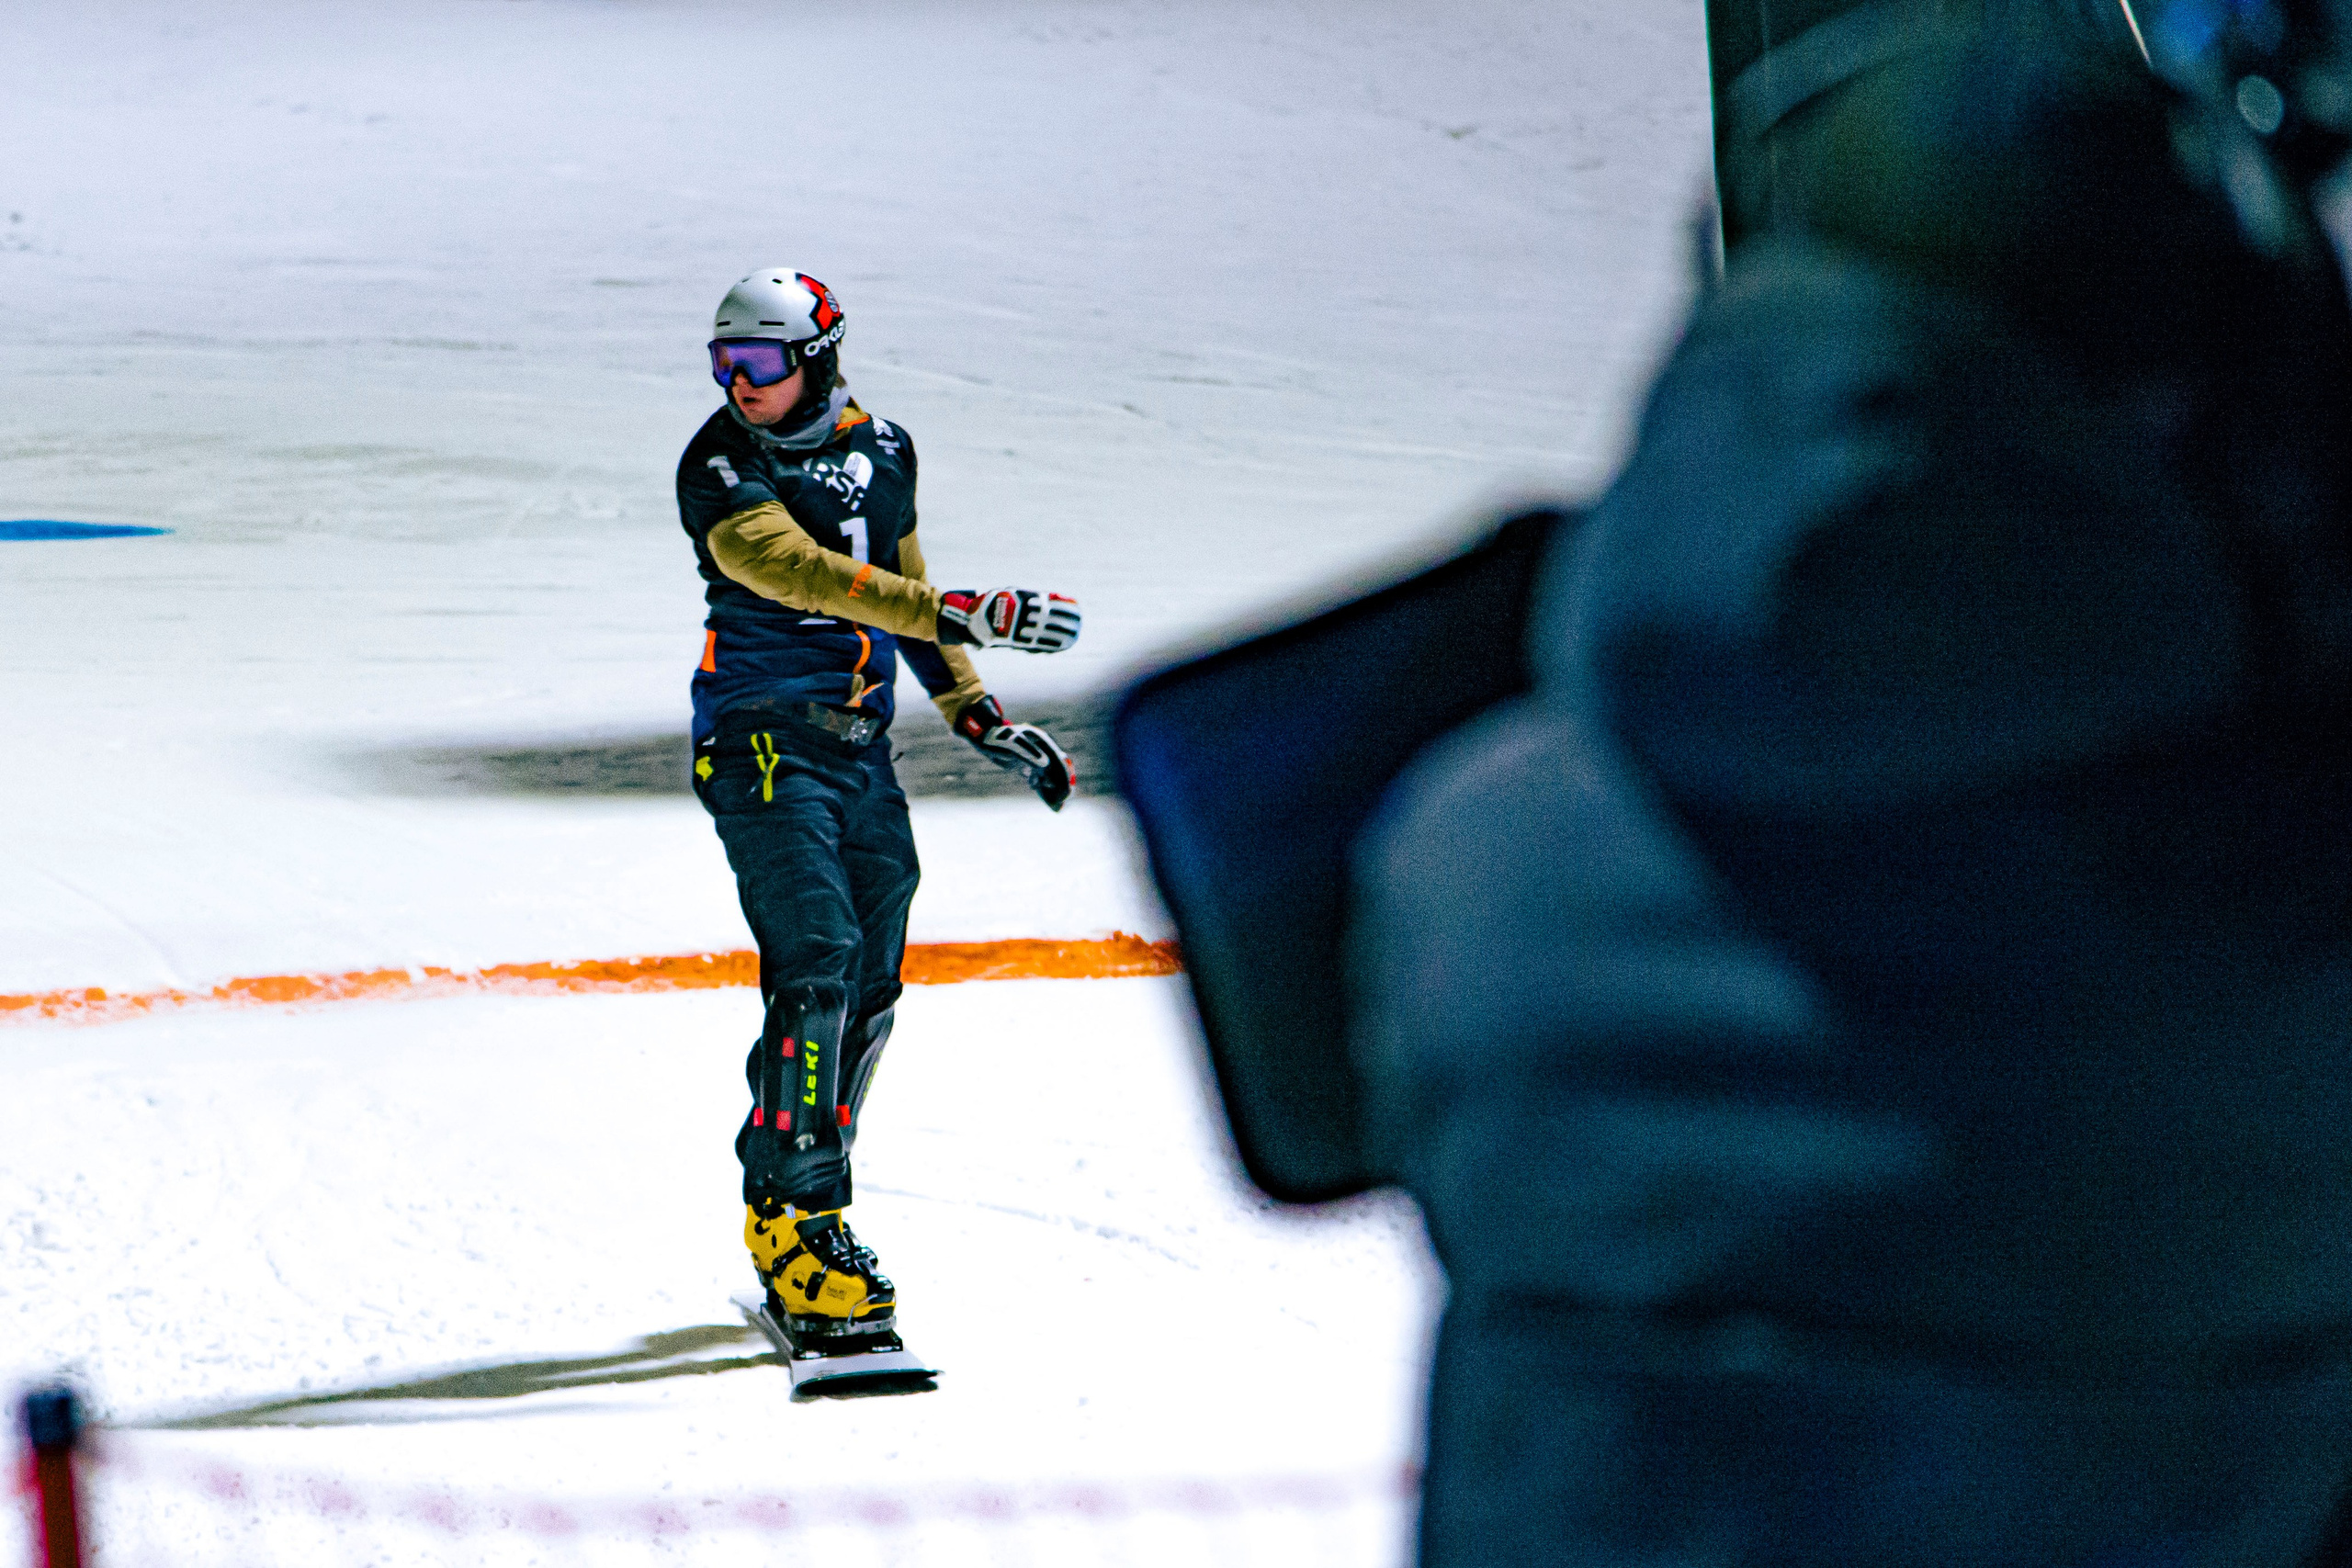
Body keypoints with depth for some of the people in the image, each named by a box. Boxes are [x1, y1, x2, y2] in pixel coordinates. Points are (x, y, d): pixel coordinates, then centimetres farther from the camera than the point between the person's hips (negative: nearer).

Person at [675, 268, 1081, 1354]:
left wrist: (981, 720, 19)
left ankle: (803, 1200, 16)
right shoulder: (722, 472, -11)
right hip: (763, 742, -7)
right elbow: (808, 575, -26)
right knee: (817, 963, -19)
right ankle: (792, 1213, -19)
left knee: (869, 987, 6)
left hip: (861, 749, 7)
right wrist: (969, 617, -33)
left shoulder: (881, 450, 10)